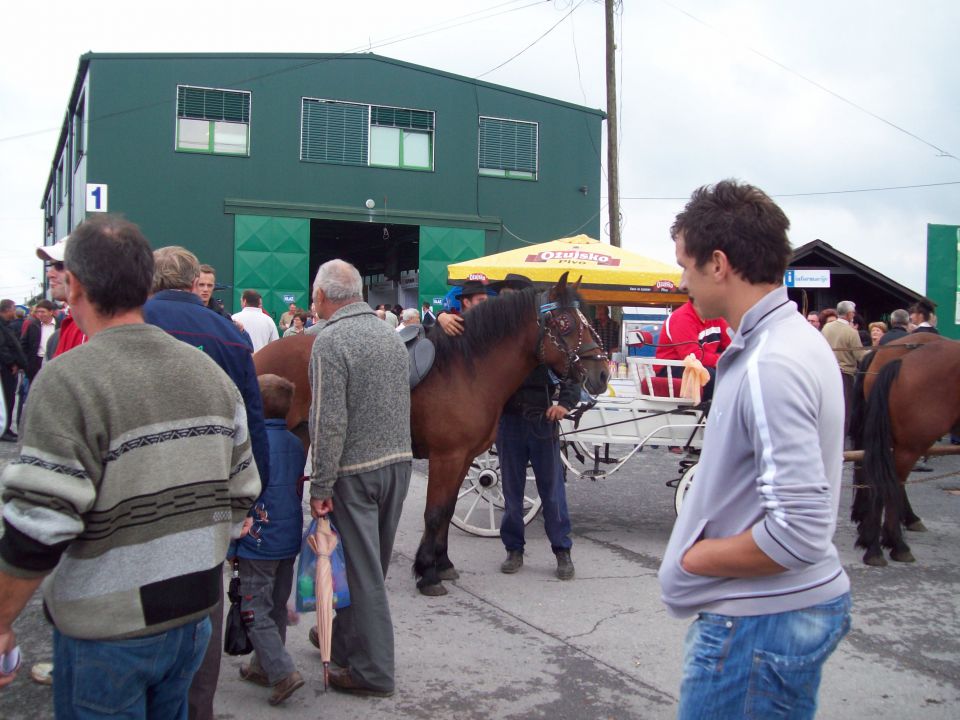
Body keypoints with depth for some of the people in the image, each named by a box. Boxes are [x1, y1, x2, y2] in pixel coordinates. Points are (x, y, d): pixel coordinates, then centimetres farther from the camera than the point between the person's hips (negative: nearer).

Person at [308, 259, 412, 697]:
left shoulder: (331, 341, -15)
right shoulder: (391, 335, 9)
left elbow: (329, 423, -20)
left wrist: (320, 486, -15)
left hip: (356, 470, -8)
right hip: (399, 462, 8)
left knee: (362, 569, 2)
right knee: (370, 565, 19)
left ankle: (372, 672, 11)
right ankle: (344, 638, 37)